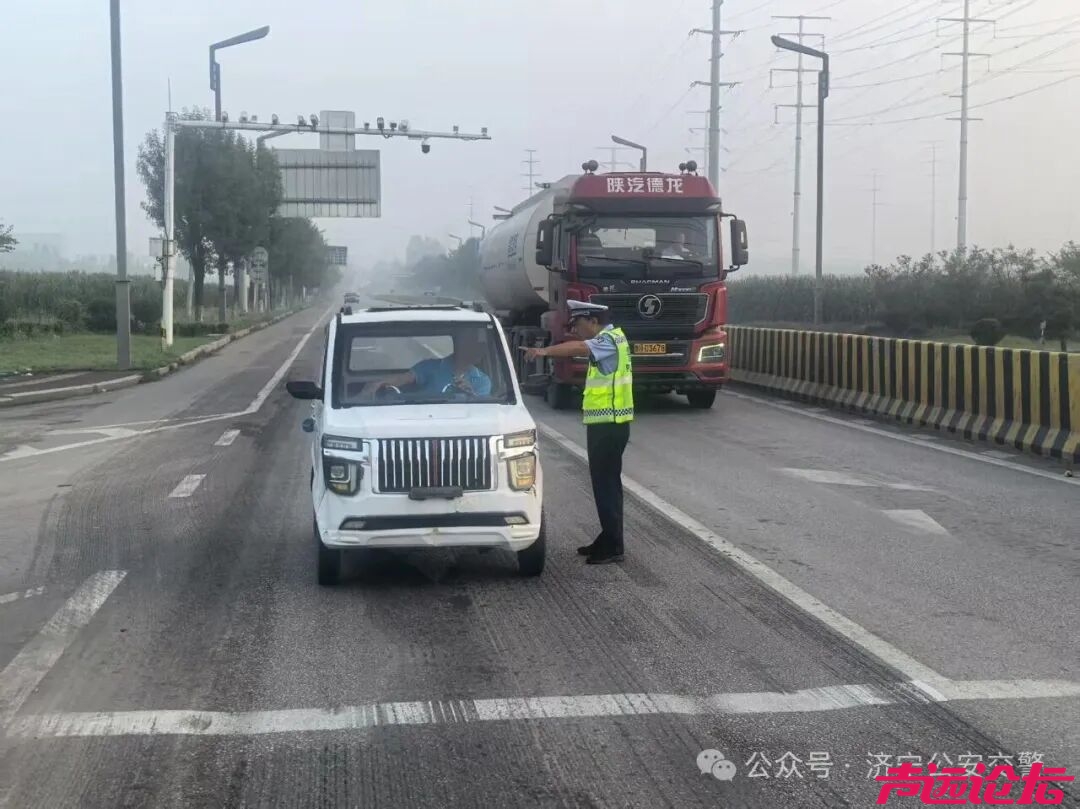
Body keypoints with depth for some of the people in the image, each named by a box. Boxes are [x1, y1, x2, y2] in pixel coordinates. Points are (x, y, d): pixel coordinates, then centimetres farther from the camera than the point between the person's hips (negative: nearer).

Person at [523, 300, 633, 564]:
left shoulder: (610, 339, -15)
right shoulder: (607, 339, 18)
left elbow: (579, 348, -32)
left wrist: (545, 351, -43)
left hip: (609, 425, -10)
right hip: (605, 423, 10)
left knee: (606, 483, -8)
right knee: (605, 483, 15)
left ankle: (613, 547, -5)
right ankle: (608, 540, 24)